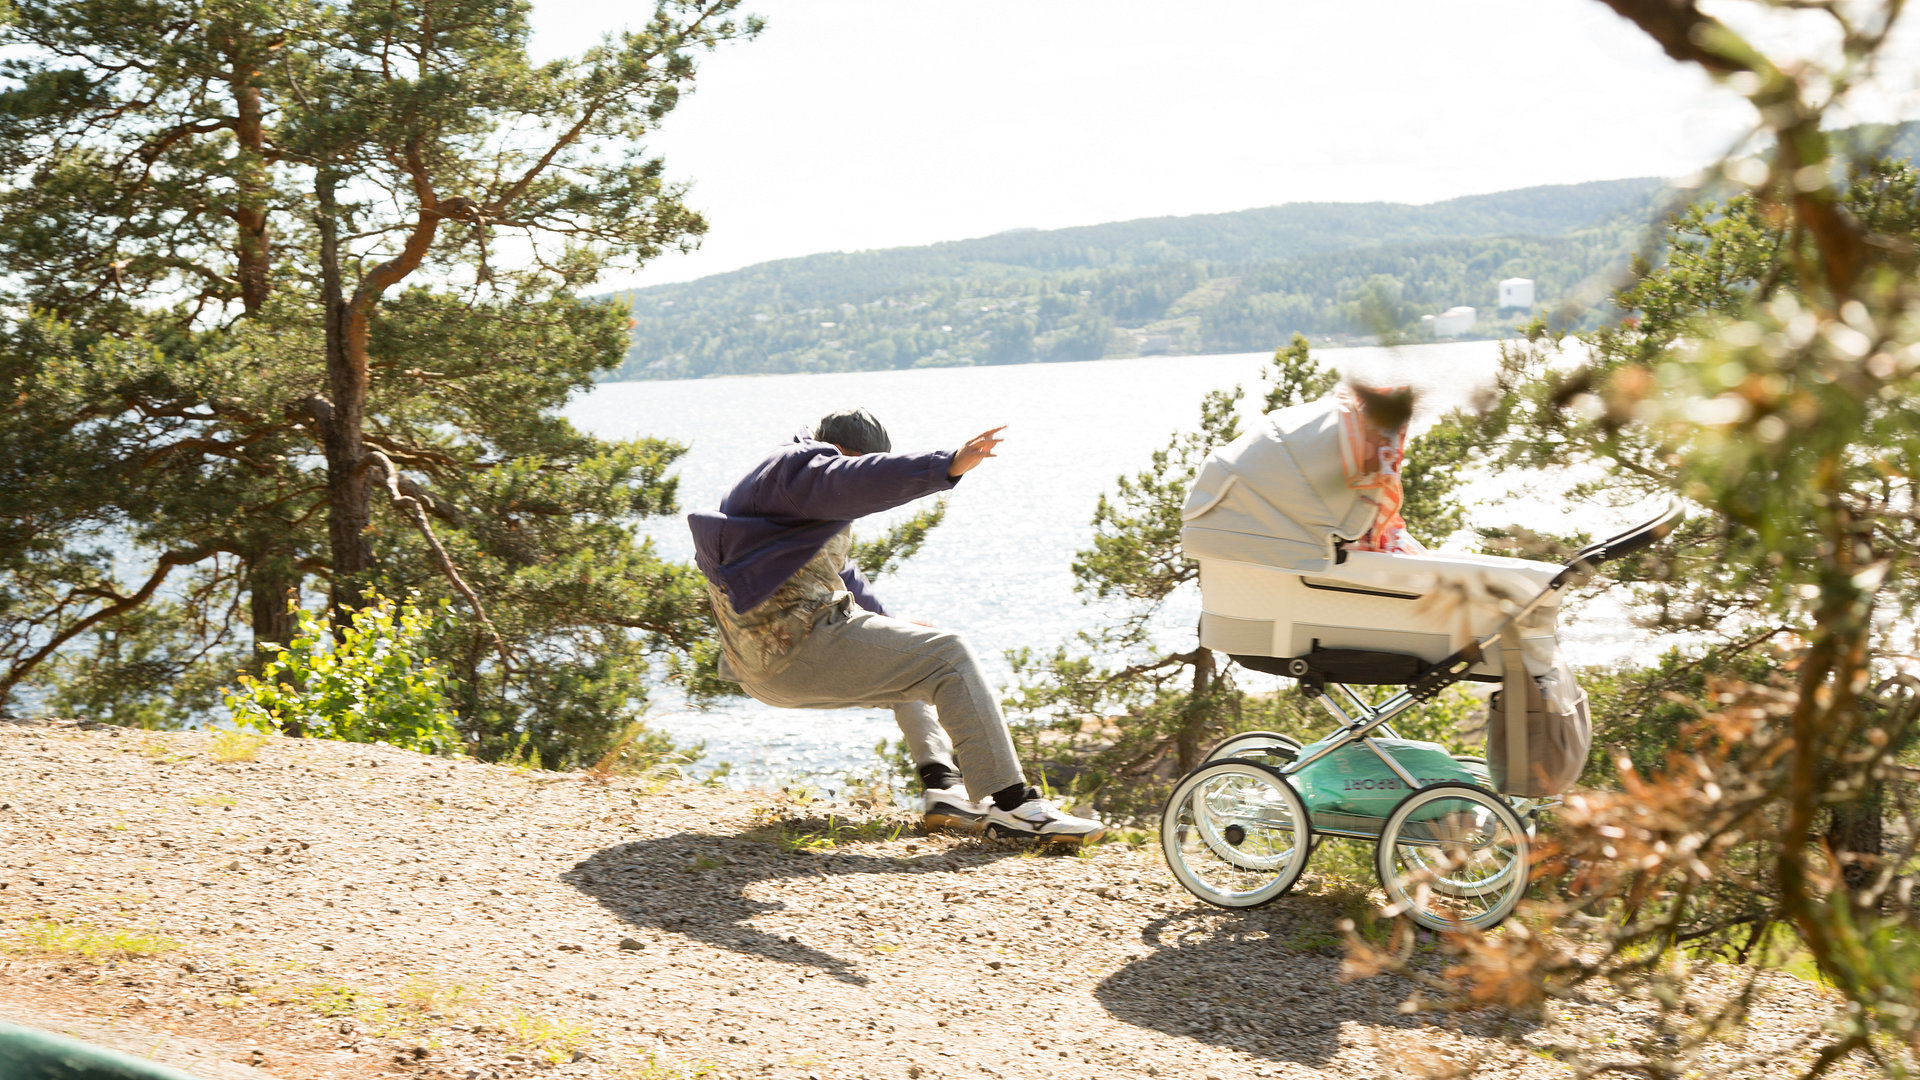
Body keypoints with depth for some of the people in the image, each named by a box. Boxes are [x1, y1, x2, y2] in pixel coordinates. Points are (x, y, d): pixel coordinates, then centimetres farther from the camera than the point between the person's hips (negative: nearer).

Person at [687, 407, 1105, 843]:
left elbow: (837, 571, 35)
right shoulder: (796, 468, -7)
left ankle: (942, 786, 15)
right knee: (948, 655, -11)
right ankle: (1010, 804, -15)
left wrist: (889, 621, 29)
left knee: (908, 666, 30)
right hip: (796, 647, -11)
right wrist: (948, 466, -39)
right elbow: (859, 483, -30)